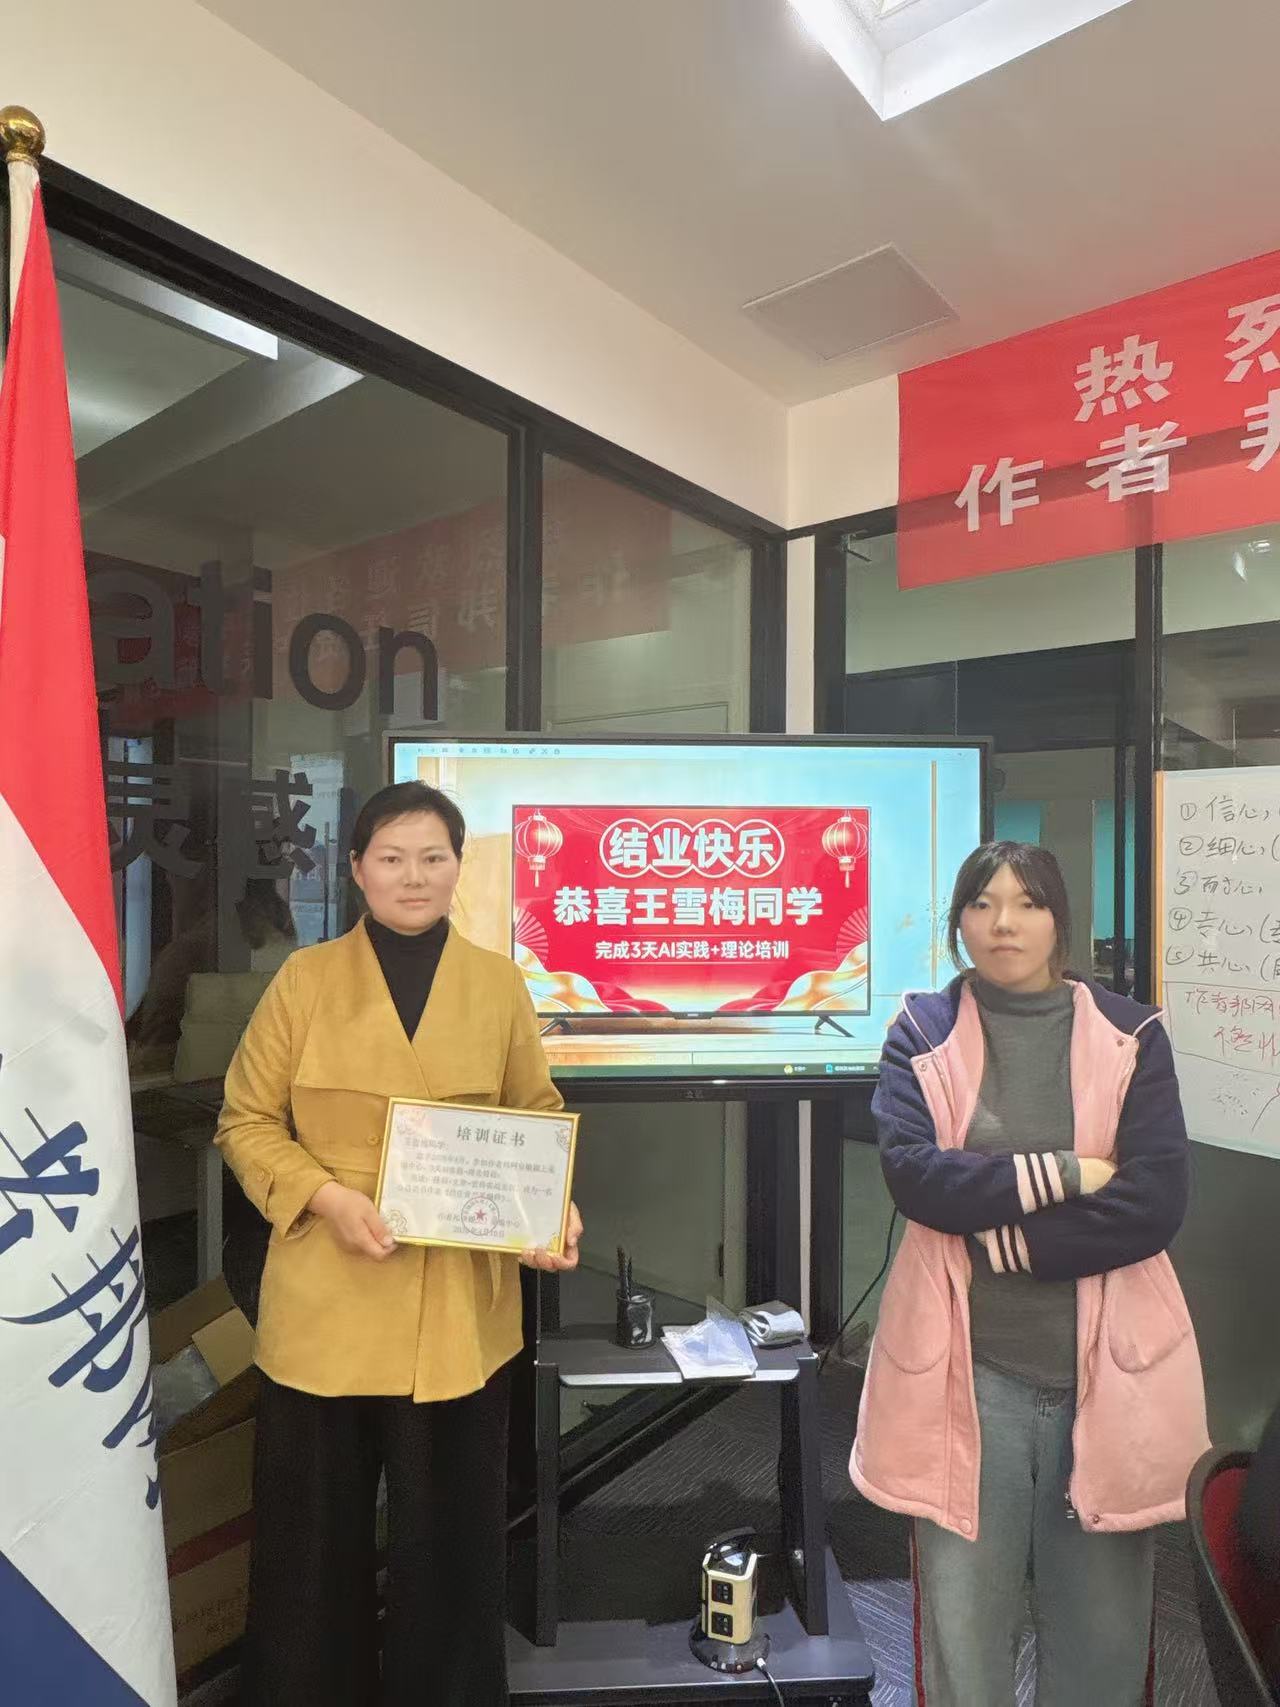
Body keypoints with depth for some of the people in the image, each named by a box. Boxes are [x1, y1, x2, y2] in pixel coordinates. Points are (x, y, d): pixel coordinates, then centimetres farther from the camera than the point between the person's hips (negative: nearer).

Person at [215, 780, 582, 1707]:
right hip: (326, 1302, 0)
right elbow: (246, 1120, 0)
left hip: (460, 1307, 1)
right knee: (314, 1532, 16)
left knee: (451, 1530, 15)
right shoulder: (307, 977, -2)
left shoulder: (499, 983, 1)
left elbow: (538, 1120, 6)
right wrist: (325, 1196, -15)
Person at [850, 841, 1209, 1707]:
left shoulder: (1130, 1034, -1)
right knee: (962, 1630, 11)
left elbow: (1156, 1203, -10)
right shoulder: (922, 1032, -1)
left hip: (1106, 1369, 1)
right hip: (969, 1369, 0)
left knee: (1101, 1631, 17)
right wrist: (1063, 1174, -16)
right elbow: (914, 1173, -14)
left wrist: (1001, 1237, -13)